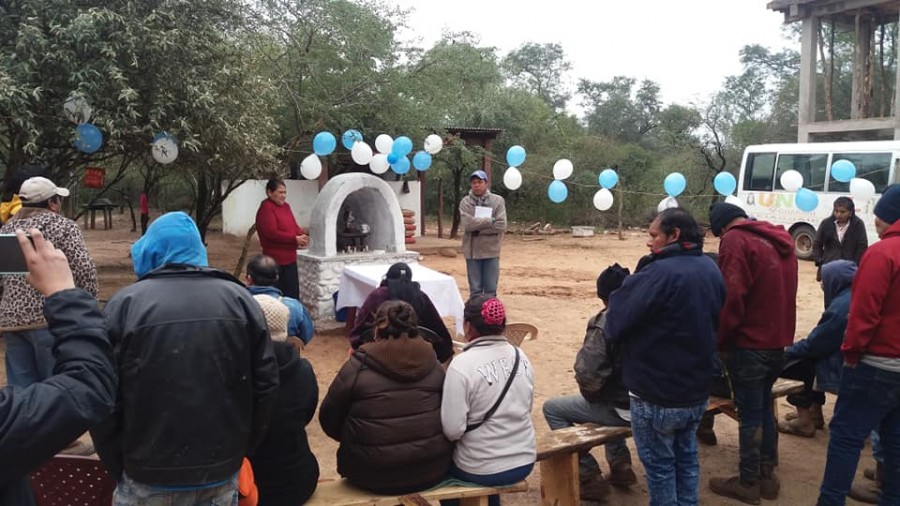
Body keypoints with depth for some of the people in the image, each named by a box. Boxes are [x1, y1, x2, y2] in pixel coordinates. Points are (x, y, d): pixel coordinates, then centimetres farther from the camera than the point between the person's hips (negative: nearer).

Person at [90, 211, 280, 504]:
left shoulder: (125, 304, -7)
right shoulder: (239, 298, -1)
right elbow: (266, 385, -1)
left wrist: (119, 467, 5)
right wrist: (240, 451, 10)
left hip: (150, 477, -2)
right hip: (223, 472, 2)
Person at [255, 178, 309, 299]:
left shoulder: (285, 206, 12)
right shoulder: (265, 209, -14)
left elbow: (294, 226, 15)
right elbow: (272, 233, -21)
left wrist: (302, 235, -7)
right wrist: (295, 239, -20)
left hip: (290, 259, 9)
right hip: (276, 261, -9)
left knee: (294, 294, 15)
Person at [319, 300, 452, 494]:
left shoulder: (357, 367, -9)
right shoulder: (432, 364, -1)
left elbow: (329, 418, 1)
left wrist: (352, 439, 19)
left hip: (373, 475, -2)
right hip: (432, 468, 3)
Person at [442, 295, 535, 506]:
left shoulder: (462, 365, -20)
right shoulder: (521, 357, -2)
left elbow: (452, 430, -21)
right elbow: (526, 407, 9)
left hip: (481, 470, -5)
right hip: (524, 461, 5)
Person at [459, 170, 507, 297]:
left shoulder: (497, 200, 0)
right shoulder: (465, 202, 0)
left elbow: (501, 225, -11)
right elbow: (468, 224, -14)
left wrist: (478, 229, -12)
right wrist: (490, 220, -13)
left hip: (491, 251, 0)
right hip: (472, 252, 0)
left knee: (491, 290, 7)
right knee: (475, 289, 9)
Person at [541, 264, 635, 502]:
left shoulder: (603, 323, -20)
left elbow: (587, 374, -25)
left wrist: (591, 395, -3)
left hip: (622, 408, -7)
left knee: (552, 409, 10)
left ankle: (589, 476, 8)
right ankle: (620, 464, 30)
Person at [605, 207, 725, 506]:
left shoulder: (659, 273, -24)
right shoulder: (711, 270, 4)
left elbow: (616, 323, -19)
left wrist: (618, 292, 0)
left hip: (657, 394, -8)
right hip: (697, 389, 8)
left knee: (659, 463, 8)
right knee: (686, 456, 22)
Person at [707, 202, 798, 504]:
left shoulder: (735, 240, -13)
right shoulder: (780, 239, 12)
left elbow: (732, 298, -19)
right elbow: (783, 292, 15)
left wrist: (720, 342, -9)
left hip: (749, 343, -8)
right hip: (778, 340, 8)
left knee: (750, 414, 2)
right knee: (764, 407, 20)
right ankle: (767, 476, 28)